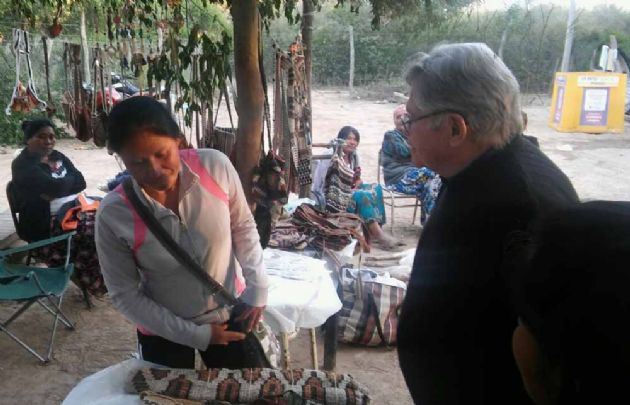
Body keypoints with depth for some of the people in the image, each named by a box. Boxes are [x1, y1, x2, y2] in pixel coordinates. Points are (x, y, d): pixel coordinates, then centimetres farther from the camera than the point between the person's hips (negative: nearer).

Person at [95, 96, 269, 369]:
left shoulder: (215, 165, -21)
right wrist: (196, 334, -13)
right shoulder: (113, 215, -24)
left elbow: (243, 226, -4)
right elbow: (124, 296, -13)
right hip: (165, 331, -1)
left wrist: (257, 288, -13)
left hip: (230, 315, 2)